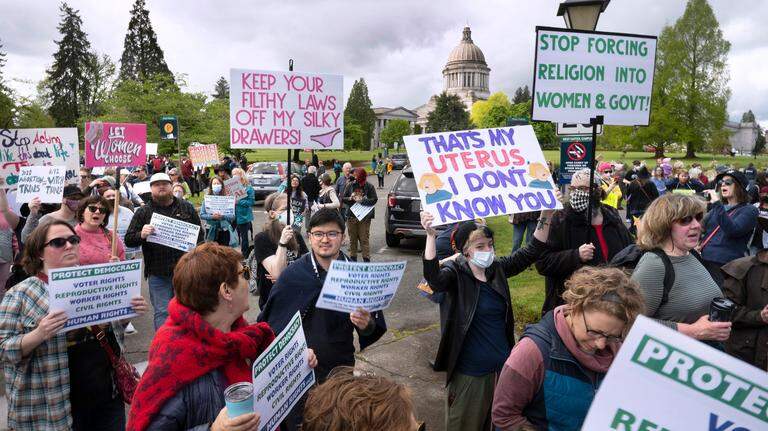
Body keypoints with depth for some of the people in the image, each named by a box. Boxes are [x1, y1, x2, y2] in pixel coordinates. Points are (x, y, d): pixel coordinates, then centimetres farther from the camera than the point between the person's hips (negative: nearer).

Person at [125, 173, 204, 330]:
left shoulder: (186, 207, 6)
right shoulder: (143, 212, 4)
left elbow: (199, 234, 11)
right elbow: (128, 240, 1)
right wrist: (141, 235, -21)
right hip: (158, 273, -1)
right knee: (162, 312, 1)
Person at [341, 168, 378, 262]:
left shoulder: (369, 186, -3)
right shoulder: (350, 185, 5)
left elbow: (374, 200, -10)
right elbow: (343, 198, 7)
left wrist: (362, 200, -17)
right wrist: (350, 199, -12)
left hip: (364, 217, -3)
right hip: (351, 216, 3)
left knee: (364, 238, -3)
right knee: (352, 238, 10)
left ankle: (366, 258, 4)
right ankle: (353, 258, 21)